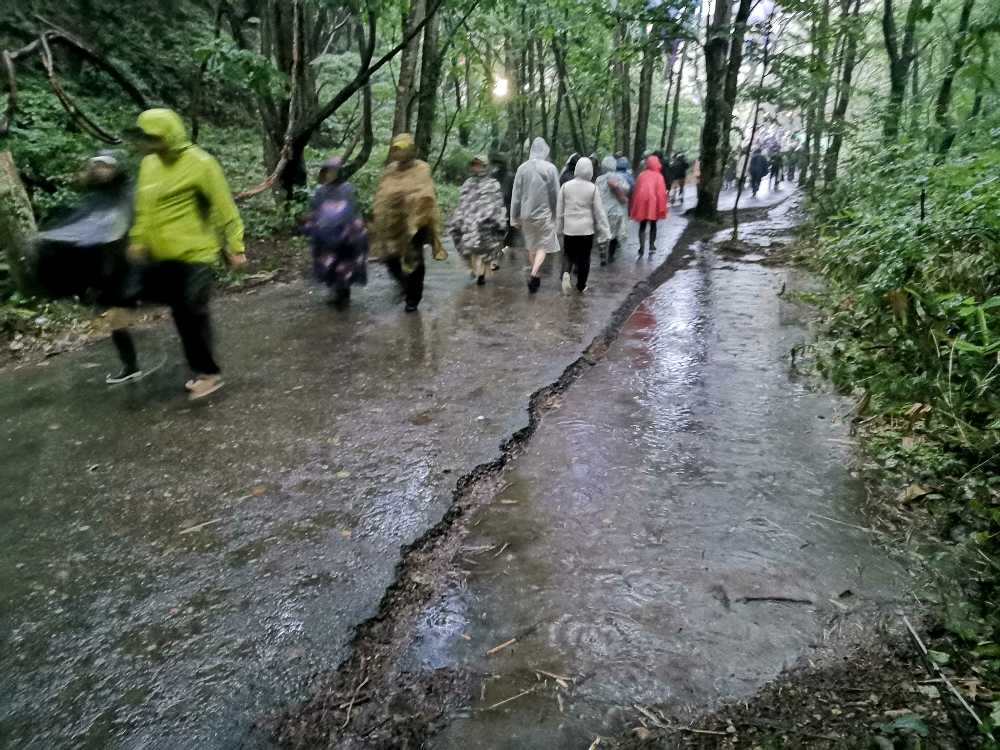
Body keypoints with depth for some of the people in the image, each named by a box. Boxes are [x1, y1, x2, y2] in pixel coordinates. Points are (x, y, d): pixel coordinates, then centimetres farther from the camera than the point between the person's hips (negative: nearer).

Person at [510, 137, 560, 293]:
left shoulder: (522, 168, -3)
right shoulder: (550, 168, -10)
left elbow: (516, 195, 0)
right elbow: (555, 195, -4)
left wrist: (515, 218, 7)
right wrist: (556, 214, 9)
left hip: (527, 214, 3)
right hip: (544, 214, -3)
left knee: (531, 247, 17)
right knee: (543, 246, 5)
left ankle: (536, 277, 27)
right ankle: (533, 274, -15)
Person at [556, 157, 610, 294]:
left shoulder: (566, 186, -3)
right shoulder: (593, 188, -9)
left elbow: (559, 210, 3)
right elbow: (599, 212, -5)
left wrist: (559, 228, 14)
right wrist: (604, 232, 3)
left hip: (569, 228, 1)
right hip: (586, 229, -1)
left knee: (568, 254, 15)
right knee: (584, 257, 10)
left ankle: (566, 273, -13)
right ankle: (581, 286, 17)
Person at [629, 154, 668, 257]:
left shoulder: (641, 175, 3)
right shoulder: (659, 176, -4)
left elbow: (636, 190, 5)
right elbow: (661, 192, -8)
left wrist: (633, 206, 12)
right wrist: (662, 208, -4)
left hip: (641, 202, 2)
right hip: (653, 203, -2)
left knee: (642, 226, 7)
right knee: (653, 225, 17)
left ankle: (642, 248, -5)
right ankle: (651, 246, 13)